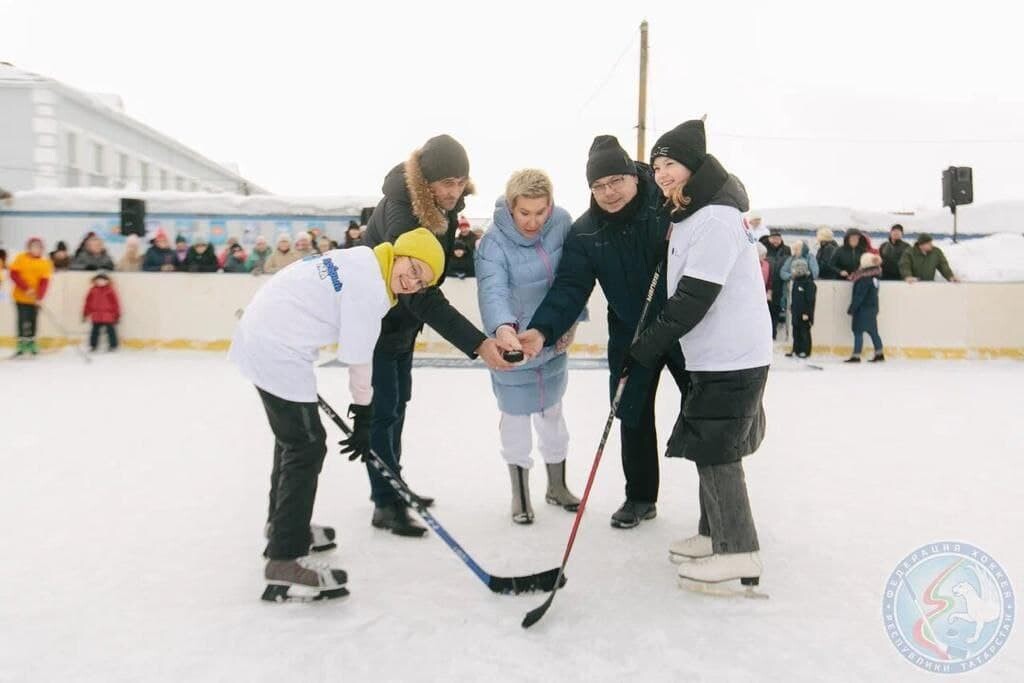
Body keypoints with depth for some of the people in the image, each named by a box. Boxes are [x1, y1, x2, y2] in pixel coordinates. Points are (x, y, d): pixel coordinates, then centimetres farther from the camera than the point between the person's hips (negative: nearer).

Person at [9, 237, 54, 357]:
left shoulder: (45, 263, -3)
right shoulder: (20, 259, -3)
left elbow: (44, 281, -10)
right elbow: (14, 274, -10)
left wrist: (40, 297, -21)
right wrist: (26, 288, -20)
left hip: (35, 298, 2)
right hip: (21, 296, -2)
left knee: (33, 320, 7)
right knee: (23, 319, -4)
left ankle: (31, 342, 18)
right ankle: (21, 342, 2)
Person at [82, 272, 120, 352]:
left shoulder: (110, 290, -4)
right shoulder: (93, 290, 4)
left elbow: (115, 303, -3)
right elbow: (88, 302, 9)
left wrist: (117, 315, -3)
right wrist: (85, 314, 9)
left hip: (108, 316, -3)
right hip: (96, 316, 3)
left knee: (110, 330, 2)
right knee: (95, 331, 11)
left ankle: (113, 345, 11)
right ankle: (93, 345, 23)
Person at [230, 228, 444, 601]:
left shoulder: (360, 261, 11)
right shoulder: (370, 288, -17)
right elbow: (357, 358, -14)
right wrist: (363, 416, -3)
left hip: (259, 331, 11)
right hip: (278, 351, -11)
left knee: (295, 435, 23)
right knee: (308, 447, -6)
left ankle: (282, 524, 40)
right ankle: (285, 560, -3)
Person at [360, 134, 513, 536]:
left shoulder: (444, 202, -9)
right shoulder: (400, 214, -35)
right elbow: (423, 297, -39)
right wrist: (477, 344, -44)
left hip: (404, 317, 9)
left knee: (398, 403, 17)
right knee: (382, 410, -4)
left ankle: (392, 486, 32)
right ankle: (386, 505, 7)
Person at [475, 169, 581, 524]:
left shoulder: (562, 222, -12)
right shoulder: (493, 243, -24)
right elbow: (493, 290, -39)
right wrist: (503, 328, -57)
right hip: (512, 342, -4)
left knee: (552, 412, 19)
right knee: (516, 415, 7)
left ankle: (556, 485, 39)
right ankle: (520, 493, 27)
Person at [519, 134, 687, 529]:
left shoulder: (670, 204, -17)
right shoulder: (585, 232, -9)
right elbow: (570, 288, -17)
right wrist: (543, 330, -31)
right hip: (630, 333, 3)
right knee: (633, 416, 10)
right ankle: (641, 497, 28)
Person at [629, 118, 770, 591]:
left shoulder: (716, 218, -18)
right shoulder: (692, 216, 15)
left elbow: (694, 298, -23)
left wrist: (646, 348, -21)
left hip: (732, 357, -10)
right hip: (716, 354, 10)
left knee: (714, 450, -6)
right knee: (708, 447, 16)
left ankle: (738, 555, 4)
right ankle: (715, 534, 29)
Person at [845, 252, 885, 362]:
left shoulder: (865, 279, -20)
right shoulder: (874, 276, 8)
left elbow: (859, 296, -21)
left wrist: (851, 309, -16)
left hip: (863, 309, -9)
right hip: (872, 308, 9)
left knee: (858, 331, -6)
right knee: (873, 331, 14)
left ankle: (856, 356, -5)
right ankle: (880, 354, 18)